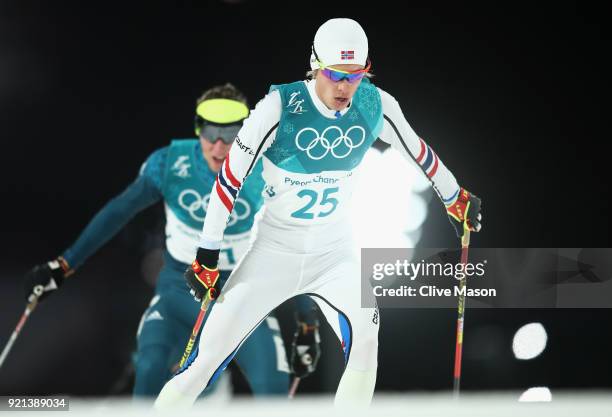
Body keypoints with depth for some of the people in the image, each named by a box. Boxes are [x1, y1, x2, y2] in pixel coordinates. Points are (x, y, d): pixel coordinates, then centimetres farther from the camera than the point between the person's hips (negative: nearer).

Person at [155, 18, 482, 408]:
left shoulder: (376, 105, -11)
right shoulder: (280, 107, -21)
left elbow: (418, 151, 10)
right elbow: (230, 179, -13)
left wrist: (455, 199, 23)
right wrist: (207, 258, -11)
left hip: (335, 251, 2)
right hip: (274, 250, -2)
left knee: (364, 331, -26)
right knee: (211, 358, -8)